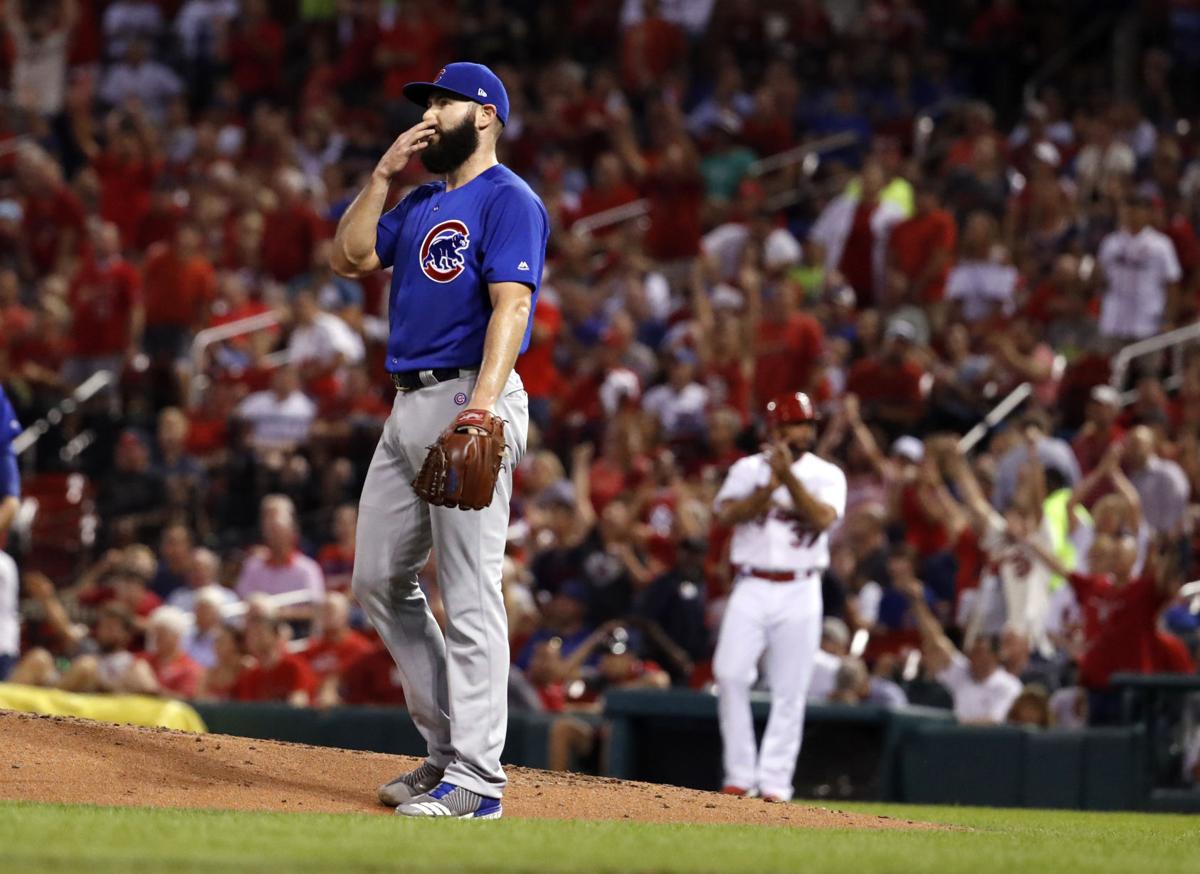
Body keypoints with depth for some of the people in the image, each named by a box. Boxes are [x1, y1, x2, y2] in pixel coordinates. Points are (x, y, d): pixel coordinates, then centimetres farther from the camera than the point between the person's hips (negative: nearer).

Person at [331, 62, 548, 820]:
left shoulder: (508, 200, -7)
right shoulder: (422, 204, 21)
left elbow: (511, 305, -18)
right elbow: (350, 257, 17)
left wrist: (481, 407, -29)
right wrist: (384, 174, 10)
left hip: (467, 398, -10)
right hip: (410, 405, 10)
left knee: (470, 594, -10)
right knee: (380, 579, 12)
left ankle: (475, 779, -10)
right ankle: (448, 743, 19)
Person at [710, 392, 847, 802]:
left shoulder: (826, 475, 7)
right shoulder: (748, 469, 9)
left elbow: (823, 518, -11)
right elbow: (727, 514, -6)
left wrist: (789, 476, -17)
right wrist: (771, 484, -15)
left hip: (800, 594, 0)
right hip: (751, 588, 0)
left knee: (789, 690, -3)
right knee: (731, 674, -13)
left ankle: (775, 782, 1)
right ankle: (739, 775, -7)